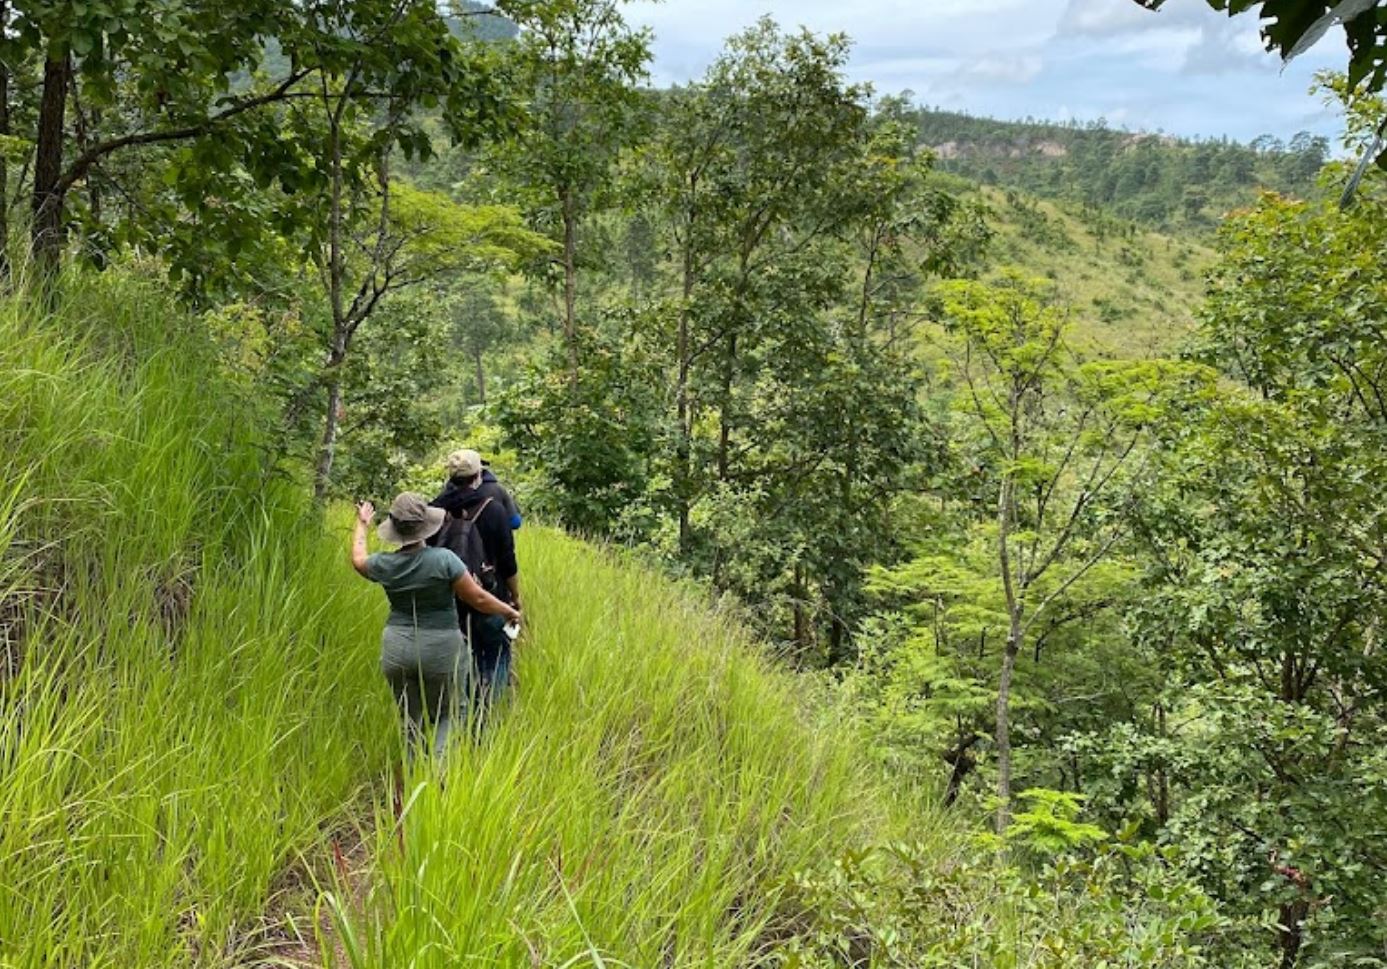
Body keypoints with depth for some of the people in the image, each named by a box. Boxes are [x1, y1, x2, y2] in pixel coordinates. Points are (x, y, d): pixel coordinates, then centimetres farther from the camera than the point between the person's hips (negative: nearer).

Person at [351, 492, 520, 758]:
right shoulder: (444, 559, -14)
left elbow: (358, 559, 23)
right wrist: (509, 612, 8)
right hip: (440, 650, -3)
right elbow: (478, 599, -9)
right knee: (447, 718, 10)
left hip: (396, 649, 3)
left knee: (411, 721, 16)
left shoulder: (385, 565, -1)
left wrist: (362, 524, 38)